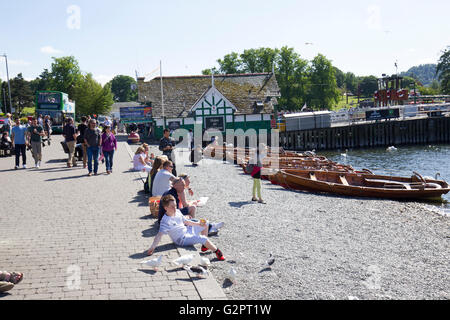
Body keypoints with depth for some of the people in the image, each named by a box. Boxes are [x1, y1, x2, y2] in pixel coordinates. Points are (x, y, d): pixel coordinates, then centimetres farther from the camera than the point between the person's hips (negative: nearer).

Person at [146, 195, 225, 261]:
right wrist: (152, 247, -41)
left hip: (187, 230, 10)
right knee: (204, 239, -24)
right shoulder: (165, 221, -27)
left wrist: (198, 224, 4)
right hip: (183, 239, -9)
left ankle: (204, 246, 23)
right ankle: (217, 251, -2)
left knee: (205, 224, 18)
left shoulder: (177, 212, -1)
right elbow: (159, 235, -32)